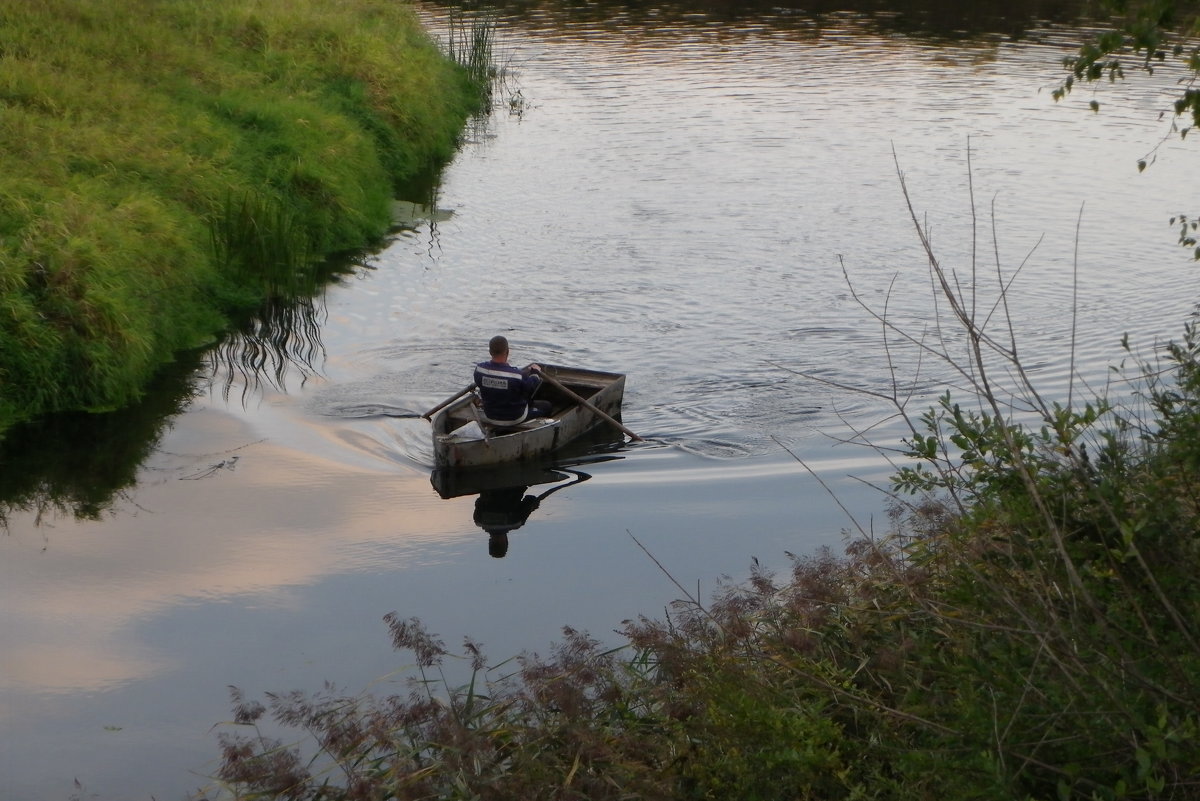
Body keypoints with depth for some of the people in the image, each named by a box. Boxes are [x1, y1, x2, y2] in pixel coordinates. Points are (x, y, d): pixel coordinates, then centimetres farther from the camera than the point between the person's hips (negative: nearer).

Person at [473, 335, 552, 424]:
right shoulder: (518, 375, -33)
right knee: (546, 406, 20)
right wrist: (535, 373, 7)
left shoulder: (479, 369, -21)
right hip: (515, 419, -5)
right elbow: (531, 389, -14)